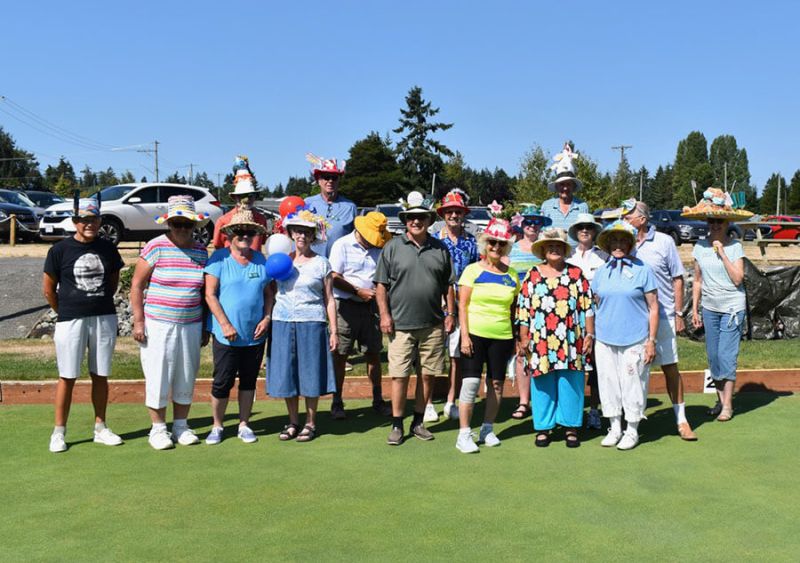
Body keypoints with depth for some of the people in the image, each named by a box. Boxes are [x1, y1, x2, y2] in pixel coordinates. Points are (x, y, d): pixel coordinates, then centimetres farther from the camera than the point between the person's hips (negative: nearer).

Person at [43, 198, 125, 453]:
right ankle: (59, 432, 13)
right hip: (70, 321, -3)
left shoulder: (107, 248, 4)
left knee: (100, 375, 10)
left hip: (105, 319, 3)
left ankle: (100, 428, 21)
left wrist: (100, 303, 11)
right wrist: (65, 312, 5)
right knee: (67, 377, 2)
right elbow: (48, 288, 2)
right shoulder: (60, 250, -4)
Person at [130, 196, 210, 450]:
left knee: (186, 377, 10)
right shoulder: (155, 247, -5)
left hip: (190, 325, 4)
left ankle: (181, 425, 25)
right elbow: (137, 285, -4)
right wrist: (138, 321, -9)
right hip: (157, 324, -4)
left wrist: (206, 327, 12)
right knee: (158, 376, 2)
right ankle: (158, 428, 16)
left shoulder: (201, 251, 7)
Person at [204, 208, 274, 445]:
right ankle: (217, 426, 20)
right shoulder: (219, 258, -6)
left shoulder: (261, 260, 7)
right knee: (222, 382, 3)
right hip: (226, 335, -4)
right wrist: (225, 324, -15)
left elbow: (268, 293, 13)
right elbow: (210, 294, -9)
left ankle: (244, 425, 26)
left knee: (249, 380, 12)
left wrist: (267, 318, -2)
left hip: (255, 335, 4)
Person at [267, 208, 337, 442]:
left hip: (312, 323, -2)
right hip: (283, 323, 2)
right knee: (287, 374, 5)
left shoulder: (322, 263, 4)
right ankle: (293, 422, 19)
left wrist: (334, 331, -1)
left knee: (311, 372, 1)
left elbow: (329, 300, 4)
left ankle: (310, 423, 15)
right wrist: (266, 321, -2)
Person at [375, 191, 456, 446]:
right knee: (399, 375, -2)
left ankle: (418, 422, 21)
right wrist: (384, 314, -6)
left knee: (428, 374, 7)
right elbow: (381, 285, 1)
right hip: (401, 324, -3)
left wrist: (450, 313, 8)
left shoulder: (440, 249, 10)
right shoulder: (392, 247, 2)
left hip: (433, 324, 3)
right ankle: (397, 425, 10)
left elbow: (448, 286, 14)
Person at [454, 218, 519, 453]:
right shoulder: (473, 270, 0)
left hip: (502, 336, 3)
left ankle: (488, 429, 23)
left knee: (497, 384, 8)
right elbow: (462, 305, -3)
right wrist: (464, 335, -11)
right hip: (475, 334, -3)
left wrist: (516, 339, 9)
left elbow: (514, 309, 13)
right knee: (471, 381, -6)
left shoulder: (512, 275, 9)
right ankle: (464, 434, 1)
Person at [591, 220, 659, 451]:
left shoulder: (642, 270, -2)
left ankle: (632, 431, 19)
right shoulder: (601, 273, 9)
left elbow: (653, 307, -2)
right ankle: (614, 428, 25)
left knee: (633, 385, 3)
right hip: (605, 339, 4)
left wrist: (651, 341, -7)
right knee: (609, 383, 9)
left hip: (634, 340, -4)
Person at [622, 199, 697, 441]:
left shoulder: (664, 242, -1)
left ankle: (681, 419, 15)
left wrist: (678, 314, -1)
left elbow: (677, 279, 2)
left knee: (670, 367, 4)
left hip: (662, 315, -2)